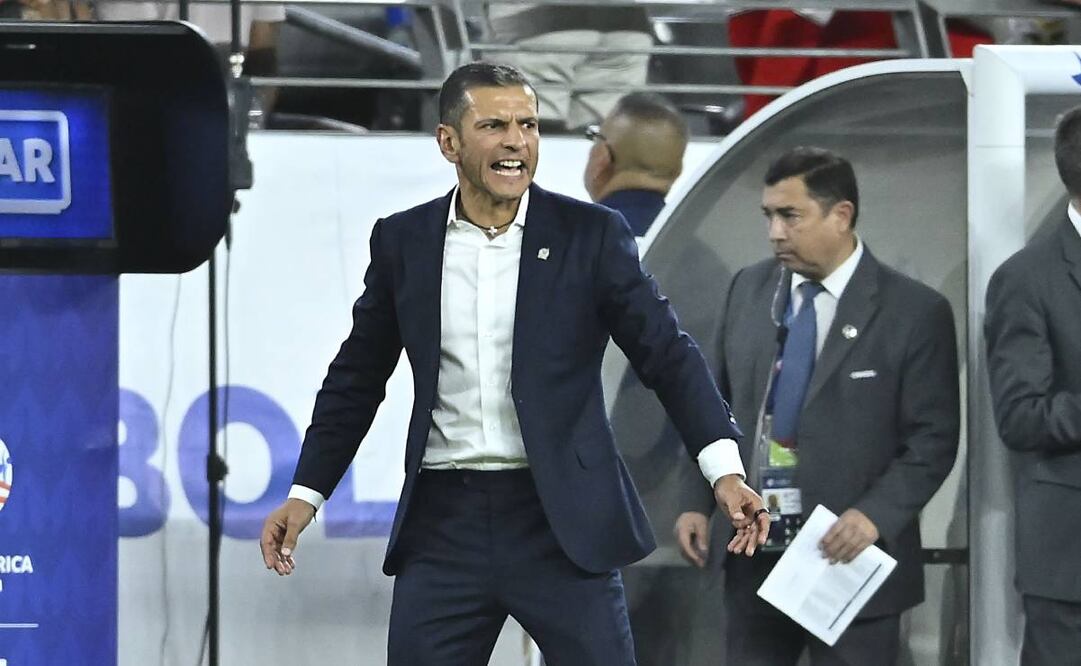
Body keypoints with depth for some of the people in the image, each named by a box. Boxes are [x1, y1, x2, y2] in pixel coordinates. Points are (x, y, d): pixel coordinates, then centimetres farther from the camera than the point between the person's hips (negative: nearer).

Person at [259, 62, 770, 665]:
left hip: (562, 523, -2)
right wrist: (306, 493, 10)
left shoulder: (591, 235, -1)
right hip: (445, 520, 2)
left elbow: (667, 354, -3)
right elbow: (357, 378, 15)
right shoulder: (403, 241, 6)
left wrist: (725, 469, -16)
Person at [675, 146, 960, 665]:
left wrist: (875, 515, -19)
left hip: (848, 557, -4)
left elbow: (933, 440, -7)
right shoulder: (748, 290, 9)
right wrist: (697, 502, 4)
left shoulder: (914, 312, -6)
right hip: (754, 554, 4)